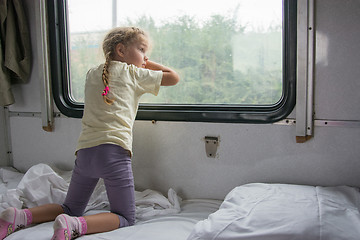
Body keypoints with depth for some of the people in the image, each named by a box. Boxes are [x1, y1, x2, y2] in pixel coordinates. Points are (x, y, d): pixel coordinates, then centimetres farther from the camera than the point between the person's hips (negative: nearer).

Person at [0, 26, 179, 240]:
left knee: (71, 210, 23)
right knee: (125, 219, 4)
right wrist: (151, 66, 25)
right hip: (113, 151, -6)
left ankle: (19, 217, 4)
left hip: (85, 150, 6)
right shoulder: (133, 73, 6)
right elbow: (174, 78, 12)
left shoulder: (92, 74, 21)